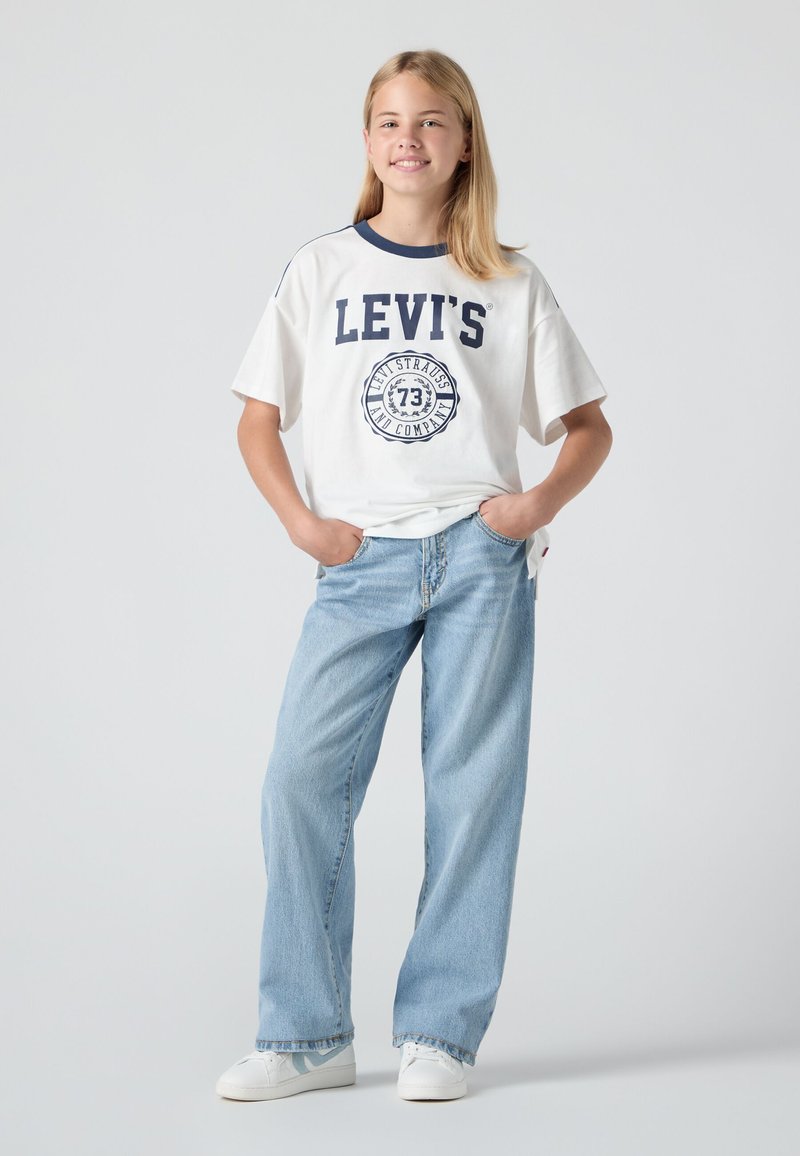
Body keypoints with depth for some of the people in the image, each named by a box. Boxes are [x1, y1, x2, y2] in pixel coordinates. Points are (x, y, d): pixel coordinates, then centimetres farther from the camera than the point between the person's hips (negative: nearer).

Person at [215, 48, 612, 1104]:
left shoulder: (511, 283, 8)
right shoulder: (320, 270, 9)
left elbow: (590, 427, 13)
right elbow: (258, 421, 11)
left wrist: (538, 505, -5)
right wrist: (302, 521, -4)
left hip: (481, 557, 0)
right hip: (360, 563, 1)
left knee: (472, 787, -1)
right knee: (302, 778, -9)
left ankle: (440, 1032, 9)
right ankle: (307, 1037, 1)